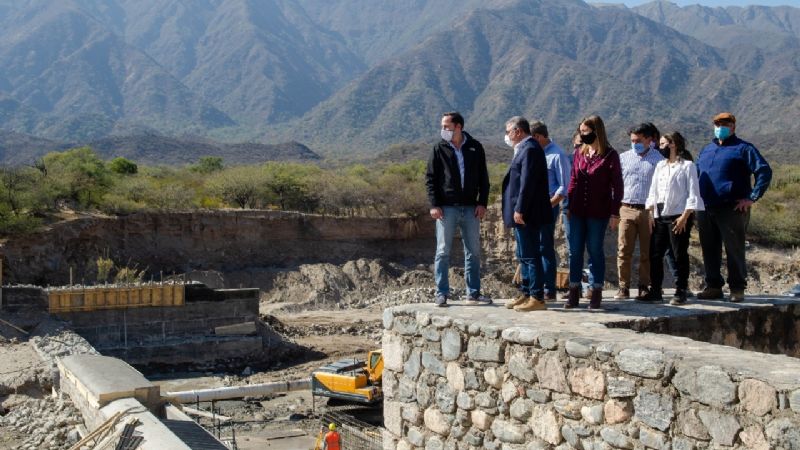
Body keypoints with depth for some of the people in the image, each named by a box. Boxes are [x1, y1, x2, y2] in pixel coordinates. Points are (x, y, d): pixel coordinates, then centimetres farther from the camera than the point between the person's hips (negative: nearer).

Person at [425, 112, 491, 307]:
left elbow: (483, 178, 8)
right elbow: (430, 178, 1)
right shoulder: (439, 149, 2)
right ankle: (441, 294, 7)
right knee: (443, 252, 1)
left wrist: (482, 203, -1)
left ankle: (473, 293, 15)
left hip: (471, 208, 2)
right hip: (446, 208, -2)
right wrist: (434, 205, -9)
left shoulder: (475, 147, 5)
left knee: (474, 252, 7)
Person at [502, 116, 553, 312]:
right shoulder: (525, 149, 17)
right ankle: (526, 294, 24)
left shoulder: (530, 149, -15)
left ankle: (537, 298, -1)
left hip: (526, 215, -11)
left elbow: (527, 183, -22)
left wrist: (519, 210, -23)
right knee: (525, 256, 16)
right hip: (523, 214, 11)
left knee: (530, 256, -6)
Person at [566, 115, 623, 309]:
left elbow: (617, 185, -5)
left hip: (598, 213, -4)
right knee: (575, 251, 6)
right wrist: (569, 205, 8)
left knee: (595, 251, 4)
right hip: (577, 212, 4)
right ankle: (574, 293, 14)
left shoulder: (610, 155, -5)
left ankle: (596, 293, 14)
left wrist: (615, 212, -9)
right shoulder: (579, 153, 9)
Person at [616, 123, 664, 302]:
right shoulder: (623, 158, 11)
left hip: (649, 211, -2)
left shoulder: (658, 159, 4)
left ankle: (644, 287, 11)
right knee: (624, 250, -1)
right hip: (626, 209, 2)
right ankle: (623, 287, 7)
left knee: (647, 252, 3)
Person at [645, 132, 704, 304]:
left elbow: (693, 194, -6)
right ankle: (655, 290, 11)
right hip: (659, 217, 6)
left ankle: (680, 292, 5)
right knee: (655, 255, 3)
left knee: (680, 255, 0)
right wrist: (650, 213, 4)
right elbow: (653, 191, 15)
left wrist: (685, 216, -14)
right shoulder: (660, 166, 17)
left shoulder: (687, 166, -1)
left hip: (679, 216, -6)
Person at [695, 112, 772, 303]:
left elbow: (765, 172, -7)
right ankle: (713, 287, 17)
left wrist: (752, 198, -12)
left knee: (734, 250, -2)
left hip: (731, 209, -6)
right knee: (709, 250, 8)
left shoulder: (743, 149, 0)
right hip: (705, 210, 6)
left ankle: (737, 289, 6)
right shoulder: (706, 150, 19)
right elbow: (696, 174, 31)